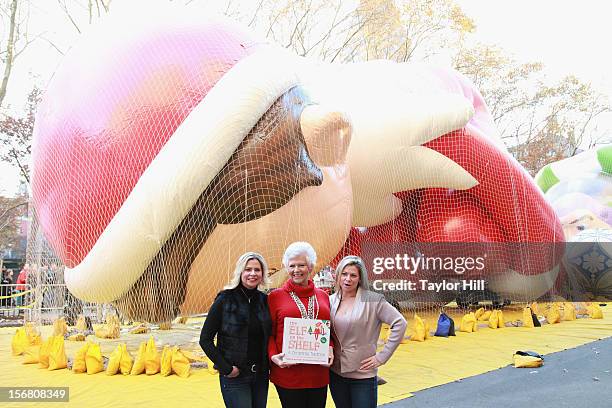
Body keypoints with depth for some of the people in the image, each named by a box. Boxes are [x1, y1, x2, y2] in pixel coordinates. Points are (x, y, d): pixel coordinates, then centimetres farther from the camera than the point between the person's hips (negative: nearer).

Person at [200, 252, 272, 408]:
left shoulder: (264, 300, 3)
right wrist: (225, 368, -12)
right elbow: (205, 339, -8)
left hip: (261, 375, 4)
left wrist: (267, 363, -1)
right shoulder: (225, 299, -9)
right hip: (235, 377, -4)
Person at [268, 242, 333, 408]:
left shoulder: (323, 296, 11)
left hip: (319, 374, 3)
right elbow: (269, 333, 1)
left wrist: (330, 348, -2)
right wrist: (273, 355, -14)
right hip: (287, 374, -3)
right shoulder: (275, 296, 1)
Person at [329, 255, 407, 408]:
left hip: (363, 374, -4)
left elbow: (400, 323, -11)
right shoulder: (331, 301, 2)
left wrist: (382, 356, -10)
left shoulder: (372, 300, -10)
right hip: (335, 373, 4)